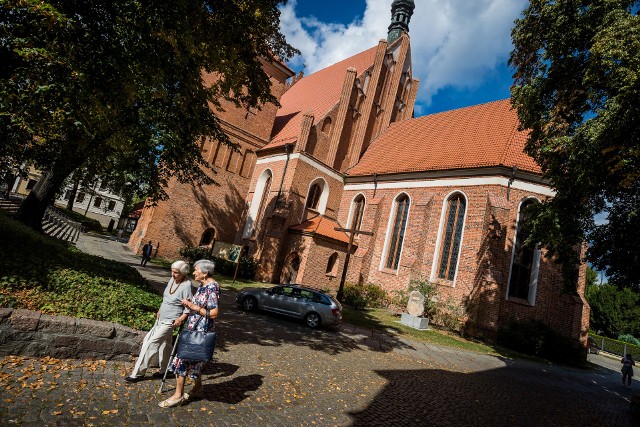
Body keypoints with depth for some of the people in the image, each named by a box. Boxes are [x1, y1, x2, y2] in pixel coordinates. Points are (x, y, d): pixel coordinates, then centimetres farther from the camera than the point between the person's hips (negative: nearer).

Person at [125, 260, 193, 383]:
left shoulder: (186, 286, -22)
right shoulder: (172, 280, 1)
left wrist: (181, 319, -28)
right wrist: (160, 310, 19)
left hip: (170, 321, -8)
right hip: (162, 318, 8)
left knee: (151, 343, -6)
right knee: (165, 344, 19)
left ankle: (138, 373, 7)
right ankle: (164, 370, 34)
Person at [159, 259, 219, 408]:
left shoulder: (212, 287, -20)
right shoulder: (202, 285, 8)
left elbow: (213, 313, -23)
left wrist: (194, 307, -20)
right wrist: (190, 304, -1)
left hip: (199, 331, -9)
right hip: (193, 329, 9)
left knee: (183, 359, -1)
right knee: (193, 360, 18)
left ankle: (178, 395, 13)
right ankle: (198, 387, 36)